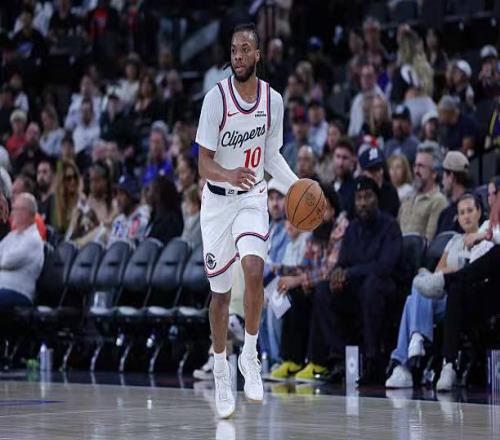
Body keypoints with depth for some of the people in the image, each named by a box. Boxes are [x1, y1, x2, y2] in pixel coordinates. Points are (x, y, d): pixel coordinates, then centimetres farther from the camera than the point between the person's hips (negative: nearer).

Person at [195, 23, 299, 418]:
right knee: (220, 290, 6)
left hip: (253, 197, 1)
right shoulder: (216, 98, -14)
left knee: (254, 271, -23)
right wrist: (229, 175, -36)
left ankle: (250, 355, -5)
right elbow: (204, 164, -15)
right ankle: (221, 373, 22)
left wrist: (295, 185, -5)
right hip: (218, 200, -1)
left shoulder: (273, 100, -3)